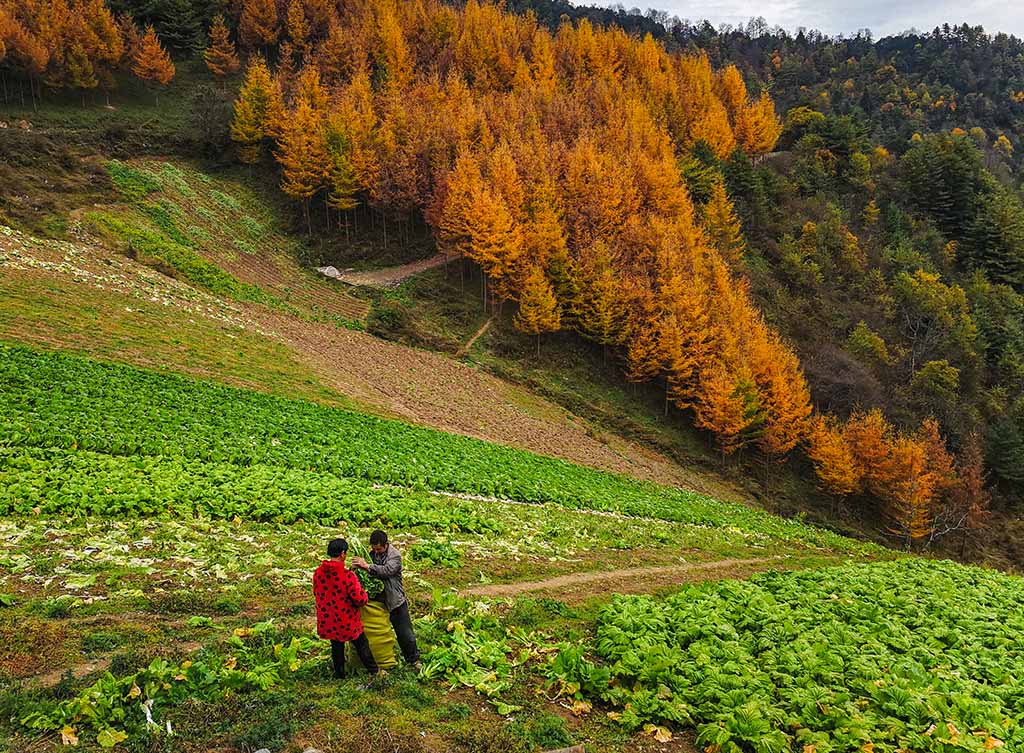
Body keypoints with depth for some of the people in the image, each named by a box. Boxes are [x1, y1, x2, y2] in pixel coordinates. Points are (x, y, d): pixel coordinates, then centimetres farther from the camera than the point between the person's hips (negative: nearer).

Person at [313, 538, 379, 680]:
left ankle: (339, 675, 35)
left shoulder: (318, 573, -10)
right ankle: (373, 671, 31)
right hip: (348, 622, -4)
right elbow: (360, 599, -24)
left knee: (337, 647, 23)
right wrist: (364, 593, -2)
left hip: (327, 622, 4)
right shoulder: (348, 576, -28)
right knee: (362, 645, 17)